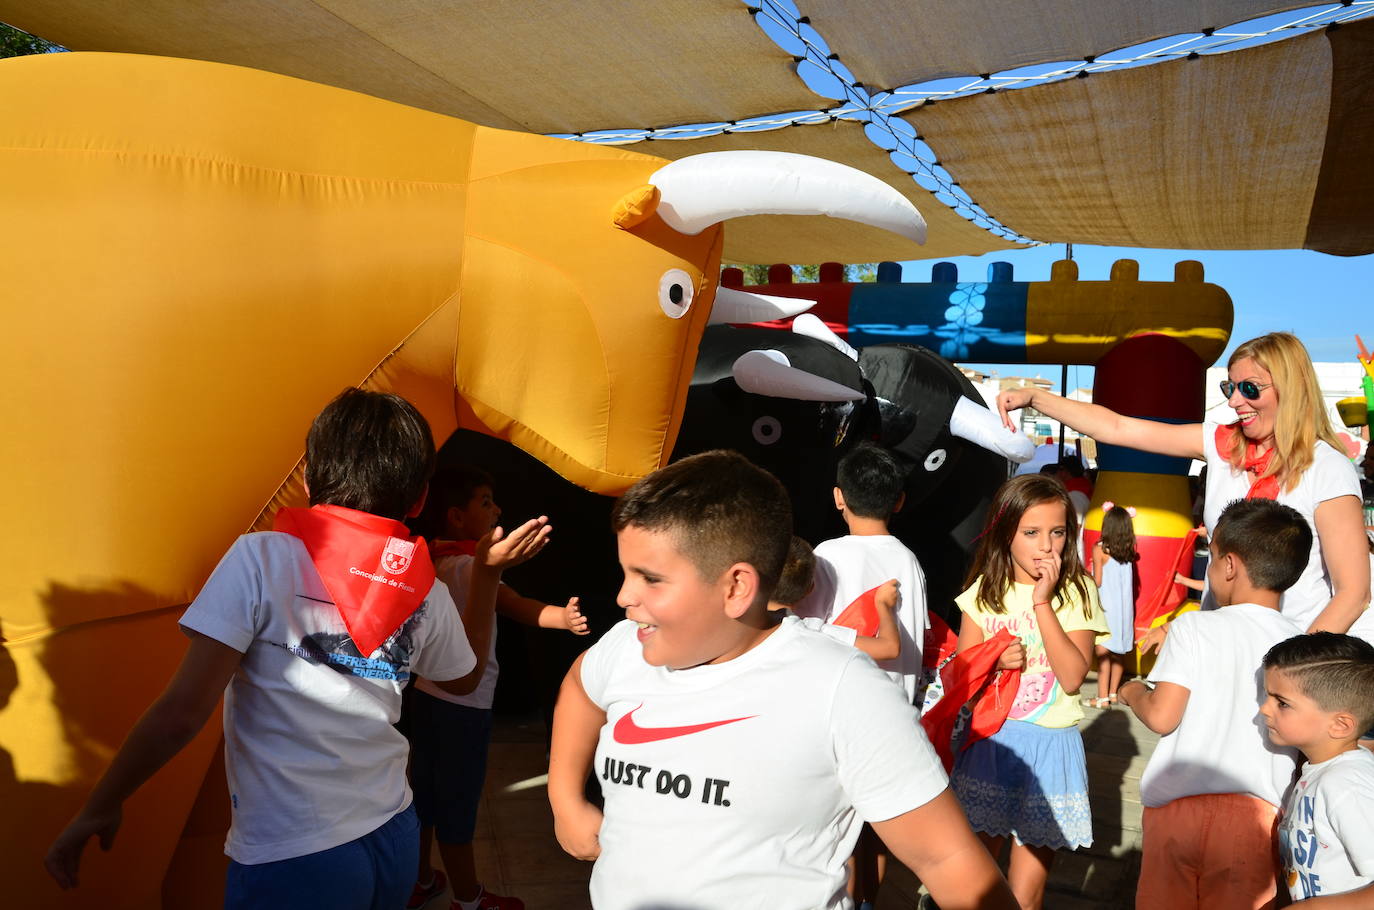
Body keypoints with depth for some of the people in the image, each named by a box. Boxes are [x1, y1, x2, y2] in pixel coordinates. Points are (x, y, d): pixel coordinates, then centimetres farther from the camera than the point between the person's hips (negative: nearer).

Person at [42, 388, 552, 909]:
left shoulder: (262, 559, -14)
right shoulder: (427, 595, -2)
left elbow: (181, 713, -15)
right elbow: (466, 677, 18)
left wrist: (98, 809, -2)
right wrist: (487, 572, 21)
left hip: (289, 864, -4)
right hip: (395, 842, 5)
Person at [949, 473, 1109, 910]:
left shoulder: (1078, 592, -6)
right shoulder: (985, 593, 0)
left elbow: (1072, 677, -18)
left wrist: (1043, 603, -21)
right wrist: (995, 659, -15)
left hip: (1049, 747, -2)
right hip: (990, 741, 2)